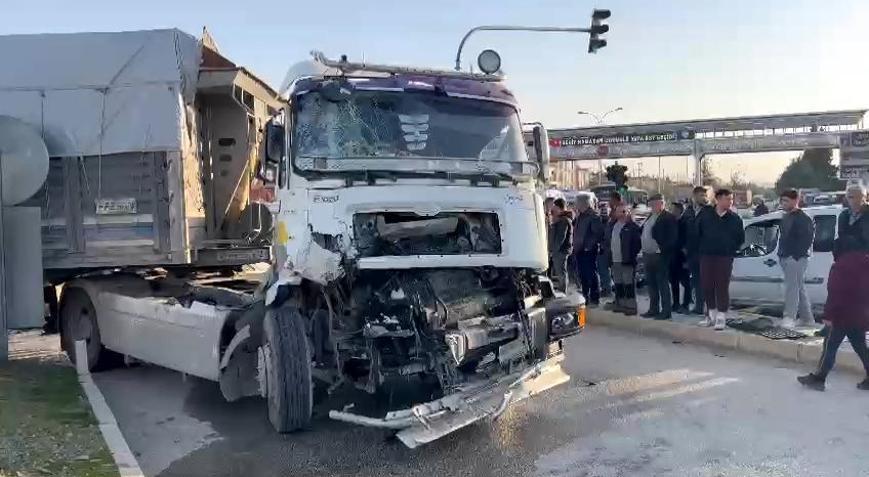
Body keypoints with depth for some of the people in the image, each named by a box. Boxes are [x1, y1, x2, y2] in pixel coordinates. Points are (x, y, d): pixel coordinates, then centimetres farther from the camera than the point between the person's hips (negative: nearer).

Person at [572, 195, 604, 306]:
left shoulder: (593, 216, -12)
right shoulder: (580, 216, 15)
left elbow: (598, 233, -18)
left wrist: (589, 245, -19)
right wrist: (575, 245, 14)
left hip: (589, 251, -9)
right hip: (579, 250, 9)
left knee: (591, 275, -3)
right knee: (582, 275, 14)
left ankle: (594, 299, 3)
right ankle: (585, 296, 24)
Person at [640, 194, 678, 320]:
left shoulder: (668, 218, -10)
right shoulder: (650, 217, 16)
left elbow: (672, 238, -17)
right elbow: (643, 232, 25)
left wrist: (661, 249, -19)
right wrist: (643, 247, 14)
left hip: (660, 256, -9)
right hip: (647, 255, 9)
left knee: (663, 284, -3)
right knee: (651, 284, 15)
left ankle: (666, 311, 3)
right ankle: (653, 309, 24)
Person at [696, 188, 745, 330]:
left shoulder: (734, 218, 2)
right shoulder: (705, 214, 2)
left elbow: (740, 238, 9)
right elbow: (697, 233, 9)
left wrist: (731, 250, 5)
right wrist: (701, 248, 7)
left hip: (725, 257, -2)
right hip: (706, 256, 2)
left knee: (722, 287, -3)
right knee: (706, 286, 5)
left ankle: (721, 317, 4)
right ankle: (711, 314, 20)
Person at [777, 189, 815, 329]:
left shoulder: (803, 218, -10)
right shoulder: (786, 217, 18)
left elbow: (808, 239, -17)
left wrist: (797, 255, -21)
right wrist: (781, 255, 14)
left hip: (796, 258, -9)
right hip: (786, 258, 9)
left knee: (792, 287, -13)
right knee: (799, 288, 15)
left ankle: (789, 318, -15)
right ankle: (807, 319, 23)